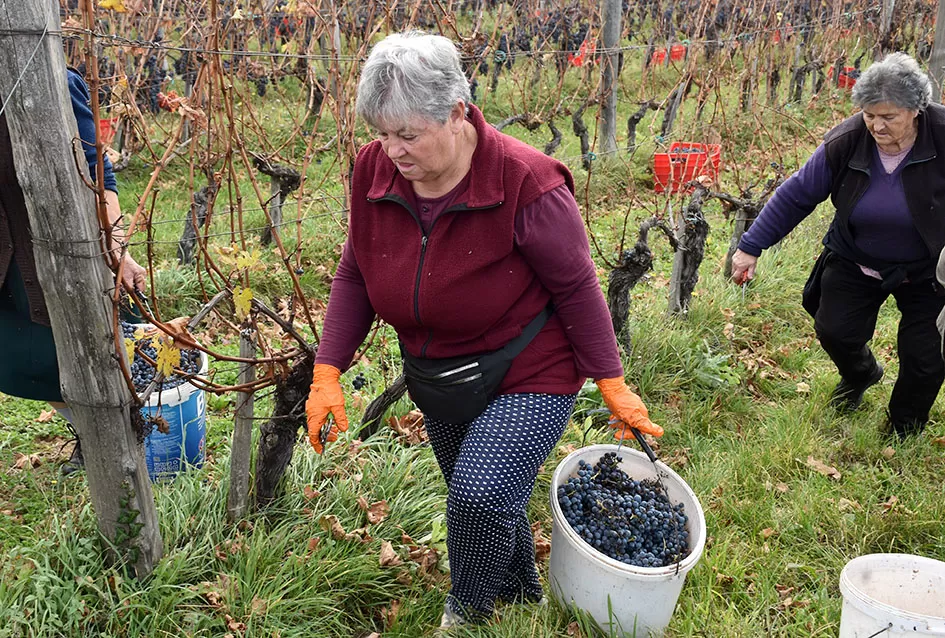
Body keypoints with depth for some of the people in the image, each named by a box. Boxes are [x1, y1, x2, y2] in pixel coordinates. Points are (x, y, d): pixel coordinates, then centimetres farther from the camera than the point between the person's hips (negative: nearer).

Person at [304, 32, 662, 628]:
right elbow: (354, 276, -1)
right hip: (437, 379, 6)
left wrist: (613, 384, -10)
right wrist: (327, 373, -7)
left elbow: (576, 286, -15)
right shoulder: (374, 171, -11)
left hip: (527, 380, -5)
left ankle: (465, 616, 14)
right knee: (484, 506, 20)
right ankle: (524, 598, 49)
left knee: (482, 496, -19)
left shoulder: (525, 182, -26)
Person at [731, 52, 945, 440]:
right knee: (834, 331, -1)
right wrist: (751, 247, -12)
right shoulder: (846, 142, -20)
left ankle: (902, 434, 29)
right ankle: (860, 375, 39)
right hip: (855, 262, 2)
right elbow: (796, 195, -12)